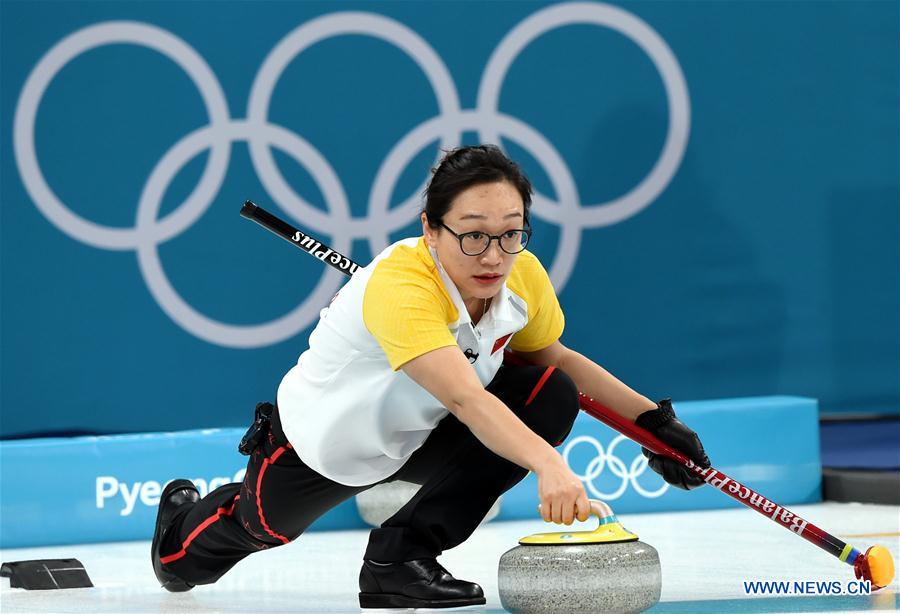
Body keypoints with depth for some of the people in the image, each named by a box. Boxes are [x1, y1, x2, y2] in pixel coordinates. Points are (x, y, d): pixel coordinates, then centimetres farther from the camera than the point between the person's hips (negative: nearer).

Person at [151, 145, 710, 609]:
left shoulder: (524, 277, -20)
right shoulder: (397, 288, -41)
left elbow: (558, 359, 2)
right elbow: (465, 398, -54)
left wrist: (653, 420, -8)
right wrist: (547, 465, -69)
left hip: (419, 435, 5)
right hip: (320, 441, -5)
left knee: (550, 398, -20)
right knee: (261, 528, 21)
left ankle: (401, 555, -13)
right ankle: (183, 521, 61)